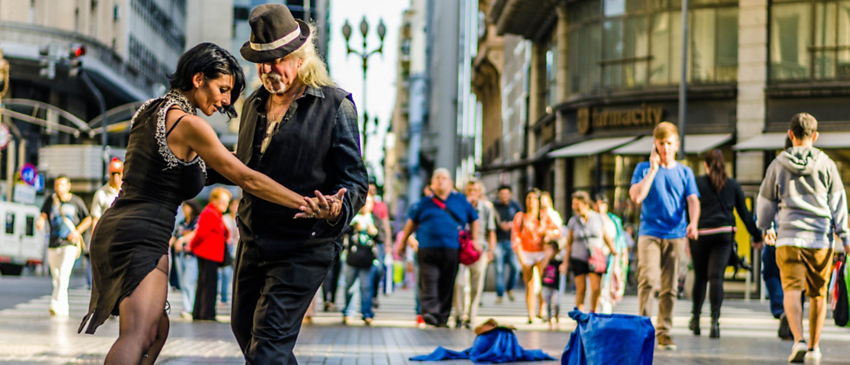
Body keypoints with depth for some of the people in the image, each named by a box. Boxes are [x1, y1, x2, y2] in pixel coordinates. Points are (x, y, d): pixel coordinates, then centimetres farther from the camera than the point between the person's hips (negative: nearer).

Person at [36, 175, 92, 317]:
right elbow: (43, 215, -3)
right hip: (53, 244, 4)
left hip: (70, 244, -4)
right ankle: (64, 308, 22)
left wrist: (78, 231, -6)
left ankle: (56, 304, -30)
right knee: (56, 278, 10)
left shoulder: (76, 201, 1)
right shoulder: (50, 200, 7)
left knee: (64, 274, -21)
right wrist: (40, 221, -27)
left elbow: (88, 219, 9)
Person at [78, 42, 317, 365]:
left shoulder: (150, 111, 17)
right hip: (141, 237, -10)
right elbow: (245, 178, -11)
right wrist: (306, 205, -10)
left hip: (112, 229, 10)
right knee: (137, 337, -22)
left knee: (157, 329, 19)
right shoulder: (188, 123, -10)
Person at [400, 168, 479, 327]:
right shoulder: (425, 203, 14)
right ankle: (430, 312, -26)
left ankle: (442, 317, 7)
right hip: (427, 249, -1)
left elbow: (474, 219, 23)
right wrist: (403, 241, 22)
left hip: (451, 250, 1)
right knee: (428, 282, -16)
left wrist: (474, 240, 15)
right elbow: (412, 221, 23)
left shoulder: (460, 201, 15)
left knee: (447, 285, 1)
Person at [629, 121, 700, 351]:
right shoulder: (644, 169, 7)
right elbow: (636, 196, -7)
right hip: (650, 233, -2)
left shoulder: (685, 172, 12)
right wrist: (653, 170, -7)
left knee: (670, 287, 1)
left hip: (676, 235, 2)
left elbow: (693, 200, 0)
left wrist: (693, 223, -20)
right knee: (648, 279, -18)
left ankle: (664, 333, 7)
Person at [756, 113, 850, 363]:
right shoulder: (826, 164, 5)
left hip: (789, 238, -1)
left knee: (792, 291, -8)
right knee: (818, 295, 13)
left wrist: (765, 229, 33)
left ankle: (799, 340, -30)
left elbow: (765, 201, 16)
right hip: (820, 239, 1)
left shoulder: (777, 165, 7)